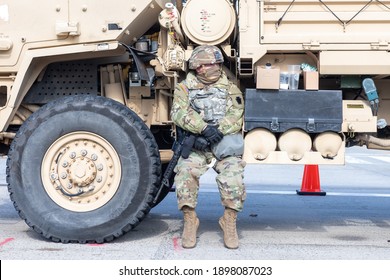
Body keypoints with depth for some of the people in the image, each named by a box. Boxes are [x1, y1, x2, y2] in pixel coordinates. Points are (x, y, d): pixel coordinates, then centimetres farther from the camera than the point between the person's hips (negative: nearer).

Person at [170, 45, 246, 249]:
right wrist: (204, 128, -22)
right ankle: (189, 220, -13)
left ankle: (230, 220, -8)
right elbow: (179, 113, -7)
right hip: (194, 147, 0)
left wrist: (215, 134, -19)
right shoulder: (184, 88, 13)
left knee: (233, 174, -27)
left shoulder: (231, 90, 14)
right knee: (185, 171, -28)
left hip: (224, 146, 0)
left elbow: (235, 119, -2)